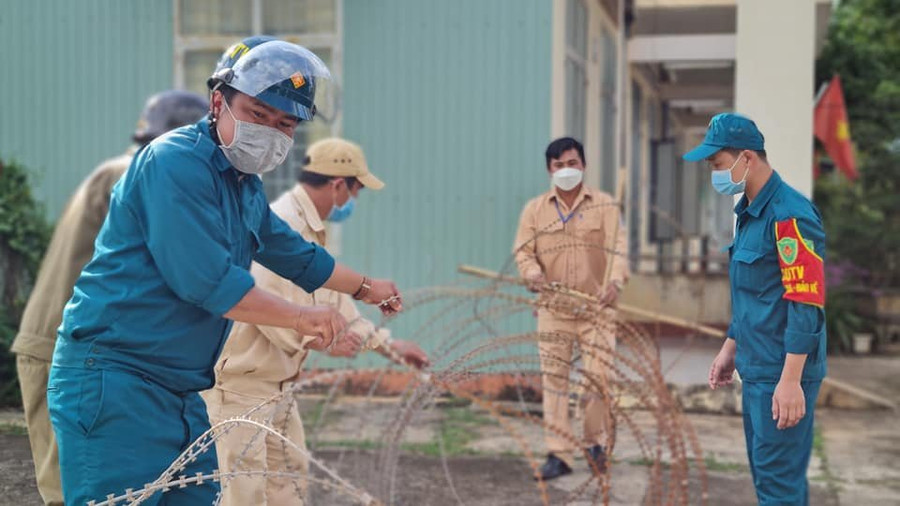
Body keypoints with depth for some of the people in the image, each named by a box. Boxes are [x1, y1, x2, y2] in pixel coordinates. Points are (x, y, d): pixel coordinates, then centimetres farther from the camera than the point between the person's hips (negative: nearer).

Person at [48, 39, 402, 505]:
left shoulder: (245, 185, 14)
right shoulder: (177, 161, -16)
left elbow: (294, 254, 30)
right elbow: (206, 279, -22)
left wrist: (365, 288, 41)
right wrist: (301, 318, -12)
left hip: (180, 392, 9)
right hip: (113, 379, -9)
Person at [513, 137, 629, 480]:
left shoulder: (604, 205, 4)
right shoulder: (535, 209, 8)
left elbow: (617, 248, -7)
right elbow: (523, 252, 5)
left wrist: (615, 281, -25)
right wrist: (533, 274, -17)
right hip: (554, 308, 2)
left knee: (598, 377, -3)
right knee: (553, 378, 0)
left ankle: (596, 444, 20)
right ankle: (558, 454, 6)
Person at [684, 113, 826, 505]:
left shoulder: (789, 214, -18)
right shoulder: (749, 213, 11)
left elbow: (806, 305, -22)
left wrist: (791, 380, -24)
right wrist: (730, 350, 22)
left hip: (781, 375, -10)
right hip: (756, 370, 10)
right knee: (765, 470, 17)